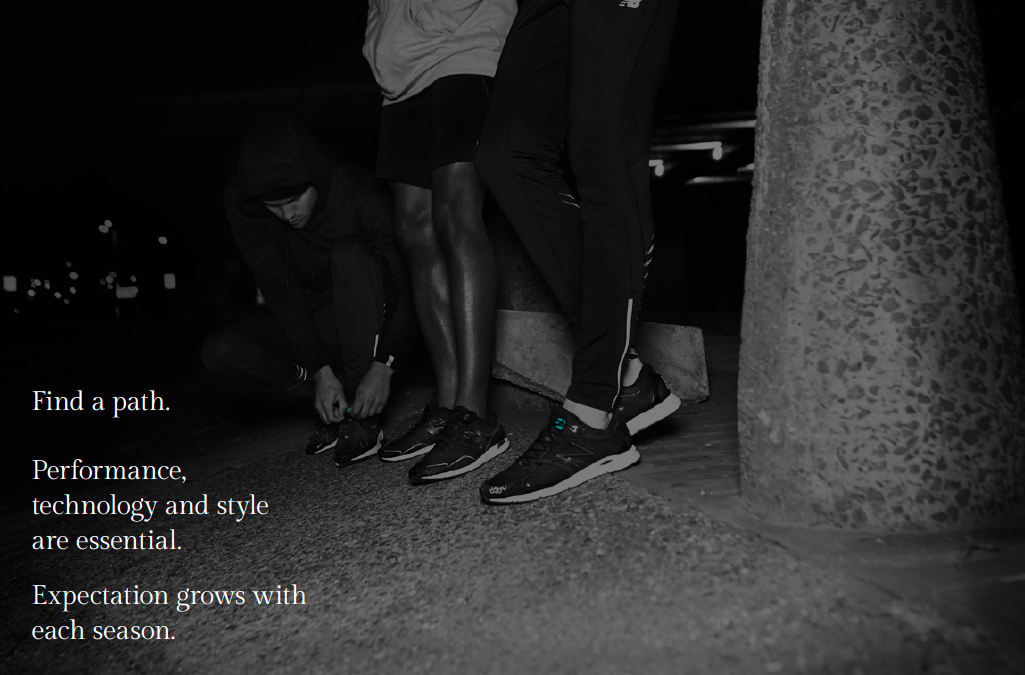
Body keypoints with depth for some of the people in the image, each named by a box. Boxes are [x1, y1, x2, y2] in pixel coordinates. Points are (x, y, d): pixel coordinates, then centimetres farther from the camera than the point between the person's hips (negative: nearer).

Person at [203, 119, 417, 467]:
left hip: (376, 323, -2)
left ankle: (364, 414, -27)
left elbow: (407, 284, -24)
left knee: (350, 253, -34)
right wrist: (320, 370, -25)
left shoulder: (360, 194, -24)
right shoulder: (241, 204, -17)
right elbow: (280, 291, -18)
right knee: (221, 353, -22)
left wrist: (383, 366, -33)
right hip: (308, 325, 3)